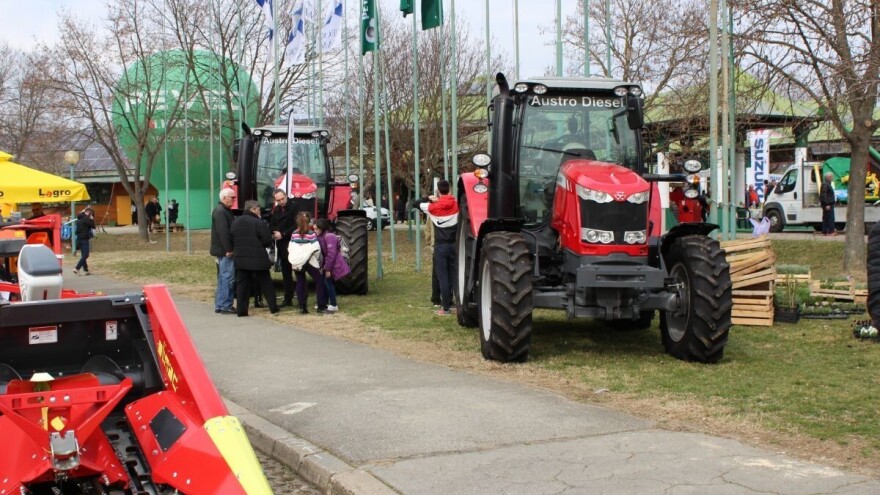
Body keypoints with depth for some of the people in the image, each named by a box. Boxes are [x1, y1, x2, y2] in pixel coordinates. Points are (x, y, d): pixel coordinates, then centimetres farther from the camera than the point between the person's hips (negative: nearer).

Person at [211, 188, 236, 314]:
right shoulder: (220, 212, -15)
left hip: (223, 251, 11)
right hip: (224, 251, -11)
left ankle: (219, 306, 18)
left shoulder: (224, 211, 18)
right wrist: (228, 250, -23)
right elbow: (223, 232, -23)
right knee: (228, 278, -9)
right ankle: (225, 306, -7)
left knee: (223, 279, 13)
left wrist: (228, 249, 19)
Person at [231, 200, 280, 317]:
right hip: (258, 260, -5)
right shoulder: (259, 223, -13)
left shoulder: (235, 223, 8)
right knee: (265, 284, 6)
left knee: (242, 284, 8)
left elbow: (231, 240, 13)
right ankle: (273, 307, 10)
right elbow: (267, 241, -12)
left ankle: (241, 310, 5)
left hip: (240, 259, 5)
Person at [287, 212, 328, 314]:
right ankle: (321, 306, -1)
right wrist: (316, 259, 5)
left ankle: (302, 307, 7)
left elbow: (290, 248, 1)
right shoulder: (311, 234, -9)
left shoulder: (294, 234, 1)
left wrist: (293, 260, 11)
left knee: (300, 283, 10)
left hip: (297, 262, 3)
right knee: (319, 281, 5)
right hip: (309, 261, -3)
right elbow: (316, 249, -11)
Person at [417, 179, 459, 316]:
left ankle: (446, 308, -2)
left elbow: (418, 203, 5)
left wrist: (430, 199, 18)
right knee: (454, 275, 9)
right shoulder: (455, 204, -2)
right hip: (454, 244, 3)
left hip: (440, 245, -3)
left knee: (443, 277, -1)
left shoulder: (433, 207, -7)